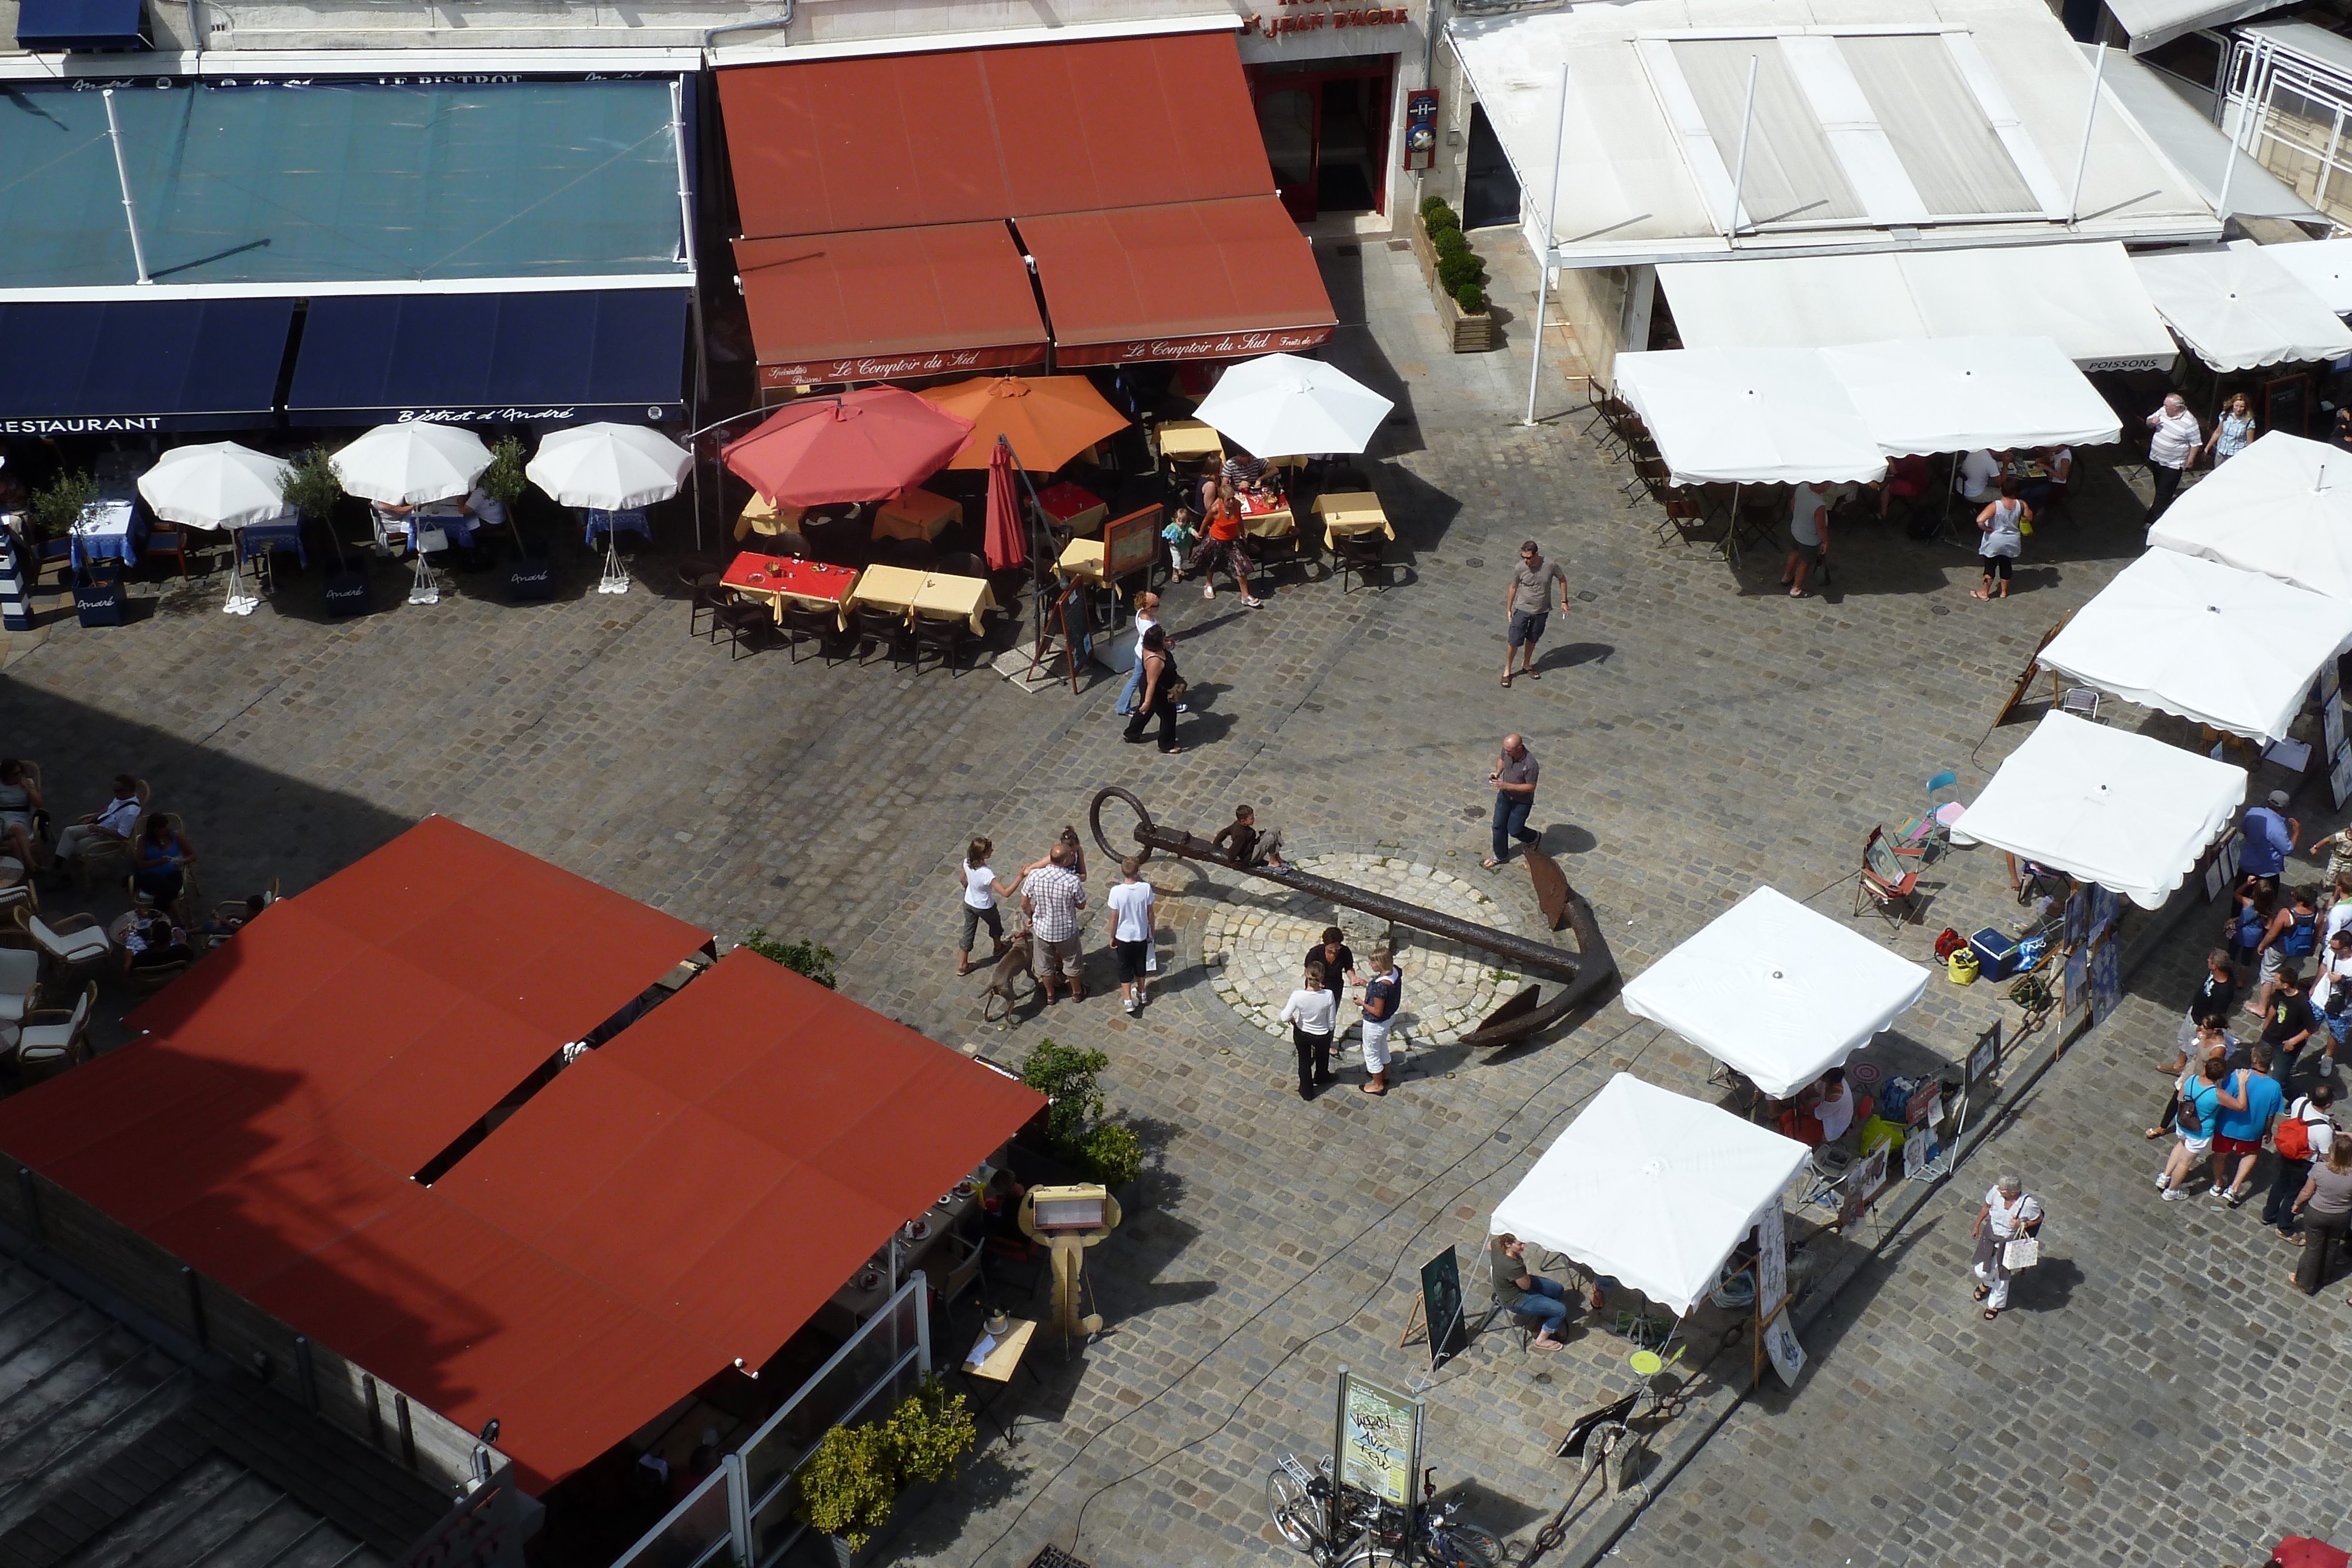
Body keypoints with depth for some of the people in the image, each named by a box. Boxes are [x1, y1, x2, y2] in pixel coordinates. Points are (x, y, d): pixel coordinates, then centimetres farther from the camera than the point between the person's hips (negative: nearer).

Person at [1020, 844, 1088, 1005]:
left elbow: (1024, 903, -9)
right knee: (1071, 962, 25)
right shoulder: (1073, 881, -28)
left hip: (1042, 928, 2)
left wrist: (1031, 917, 11)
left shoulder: (1034, 876, -22)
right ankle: (1077, 992, 45)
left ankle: (1049, 995, 43)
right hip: (1066, 930, -2)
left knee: (1045, 964, 24)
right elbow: (1082, 906, -11)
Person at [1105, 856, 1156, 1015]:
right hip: (1141, 935, 2)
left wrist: (1112, 937, 1)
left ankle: (1128, 1001, 15)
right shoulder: (1146, 888, -20)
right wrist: (1152, 930, 11)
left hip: (1123, 936, -2)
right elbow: (1150, 913, -7)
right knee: (1141, 965, 24)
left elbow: (1114, 918, -14)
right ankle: (1141, 994, 43)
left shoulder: (1116, 892, -25)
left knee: (1125, 968, 14)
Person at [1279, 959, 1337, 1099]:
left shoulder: (1298, 996, -31)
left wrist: (1293, 1020, -1)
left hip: (1301, 1034, 0)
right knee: (1322, 1058, 33)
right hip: (1322, 1035, 0)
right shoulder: (1328, 995, -31)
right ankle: (1321, 1077, 63)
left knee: (1304, 1061, 27)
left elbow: (1285, 1018, -24)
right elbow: (1332, 1021, -18)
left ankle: (1306, 1091, 44)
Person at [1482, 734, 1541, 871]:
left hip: (1522, 801, -6)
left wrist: (1507, 786, -32)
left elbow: (1530, 787, -27)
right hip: (1505, 796, 6)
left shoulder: (1530, 764, -36)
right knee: (1499, 826, 13)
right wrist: (1498, 772, -13)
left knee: (1514, 830, 10)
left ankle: (1534, 838, 42)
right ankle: (1500, 856, 34)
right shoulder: (1507, 751, -17)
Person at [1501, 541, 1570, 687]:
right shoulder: (1519, 568, -20)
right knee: (1514, 640, 2)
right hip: (1522, 609, -1)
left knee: (1532, 639, 19)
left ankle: (1526, 664, 42)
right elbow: (1513, 587, -4)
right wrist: (1508, 610, 0)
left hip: (1542, 611, 1)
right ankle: (1507, 669, 22)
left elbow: (1562, 580, -1)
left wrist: (1564, 601, -2)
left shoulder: (1551, 565, -20)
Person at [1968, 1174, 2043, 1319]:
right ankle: (1987, 1283, 46)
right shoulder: (1995, 1192, -23)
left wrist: (2022, 1224, -28)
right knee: (1981, 1271, 4)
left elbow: (2038, 1220, -8)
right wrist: (1977, 1225, 12)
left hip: (2009, 1243, -2)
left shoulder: (2029, 1204, -31)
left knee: (2002, 1275, 15)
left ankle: (1995, 1305, 45)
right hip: (1990, 1236, 2)